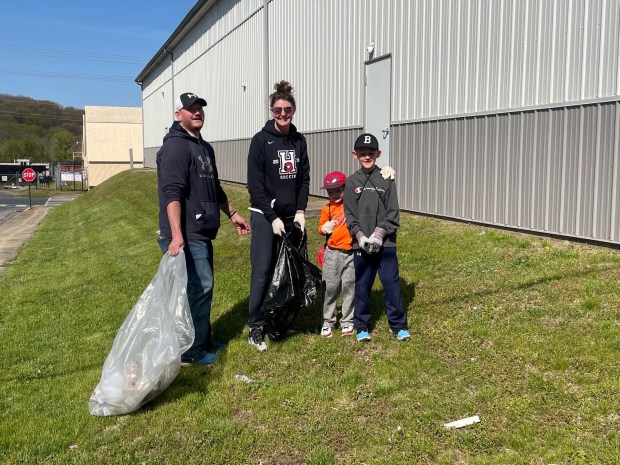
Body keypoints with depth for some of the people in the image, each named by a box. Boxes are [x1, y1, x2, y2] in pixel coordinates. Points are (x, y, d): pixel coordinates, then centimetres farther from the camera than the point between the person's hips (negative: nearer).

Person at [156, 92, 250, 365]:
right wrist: (176, 235, -31)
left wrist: (232, 213, 30)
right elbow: (172, 193, -23)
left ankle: (202, 342, 29)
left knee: (202, 287, 16)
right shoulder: (175, 146, -12)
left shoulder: (205, 147, 18)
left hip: (202, 233, 10)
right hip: (186, 236, -10)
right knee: (199, 287, -8)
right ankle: (192, 352, 3)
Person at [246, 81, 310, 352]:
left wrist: (301, 211, 1)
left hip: (291, 215, 5)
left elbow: (304, 179, 12)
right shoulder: (261, 140, -7)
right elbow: (255, 185, -10)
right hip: (265, 216, -5)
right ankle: (255, 327, 2)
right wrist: (272, 217, -12)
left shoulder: (299, 140, 8)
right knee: (262, 271, -7)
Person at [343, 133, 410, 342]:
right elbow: (350, 215, 2)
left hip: (385, 243, -1)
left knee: (391, 282, 2)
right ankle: (361, 325, 21)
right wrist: (360, 236, -12)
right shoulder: (352, 182, 5)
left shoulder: (386, 180, 3)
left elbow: (393, 213, -2)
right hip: (361, 244, 1)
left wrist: (379, 234, -13)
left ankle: (398, 324, 15)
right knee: (362, 285, 8)